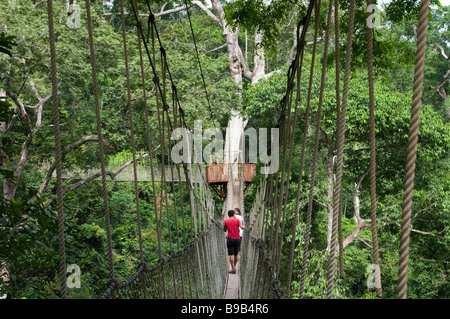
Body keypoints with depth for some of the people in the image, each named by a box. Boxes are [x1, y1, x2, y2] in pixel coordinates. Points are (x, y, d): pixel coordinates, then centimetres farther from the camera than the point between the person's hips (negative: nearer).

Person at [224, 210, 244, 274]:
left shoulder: (226, 221, 1)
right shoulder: (237, 220, 0)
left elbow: (224, 230, 11)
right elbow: (242, 227, -10)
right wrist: (244, 226, 12)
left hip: (230, 239, -2)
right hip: (237, 239, 2)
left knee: (231, 254, -3)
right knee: (236, 254, 15)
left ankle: (233, 269, -8)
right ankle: (234, 267, 27)